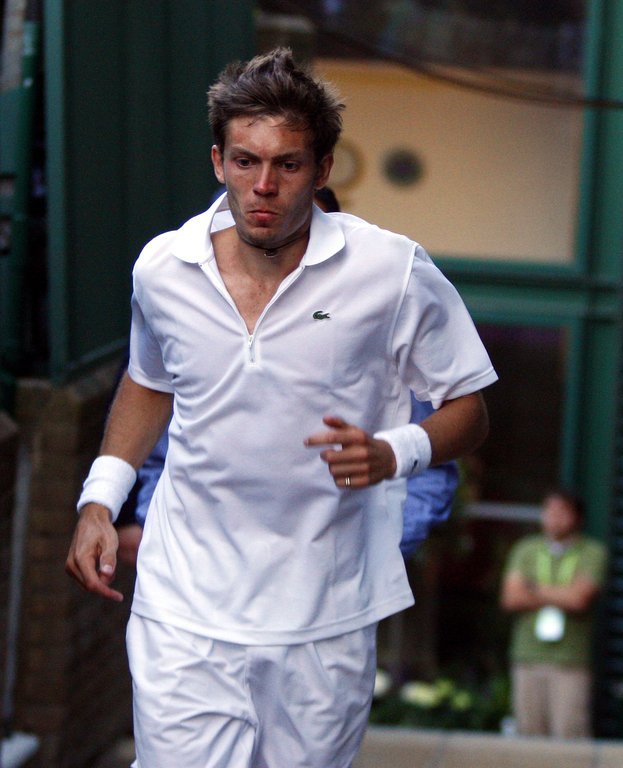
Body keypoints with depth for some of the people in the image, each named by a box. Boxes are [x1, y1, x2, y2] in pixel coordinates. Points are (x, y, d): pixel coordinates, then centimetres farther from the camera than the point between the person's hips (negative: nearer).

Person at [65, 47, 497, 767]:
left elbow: (468, 409, 0)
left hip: (326, 618, -1)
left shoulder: (393, 271, -9)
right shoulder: (161, 268, 0)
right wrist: (99, 498, 9)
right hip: (184, 608, 1)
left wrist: (394, 452, -20)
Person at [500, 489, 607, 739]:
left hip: (571, 661, -3)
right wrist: (559, 597, -3)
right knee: (530, 731, 2)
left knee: (570, 730, -11)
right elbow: (510, 598, 1)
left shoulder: (592, 552, 3)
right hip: (528, 656, 3)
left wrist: (536, 590, 0)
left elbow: (580, 598, -11)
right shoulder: (525, 549, 13)